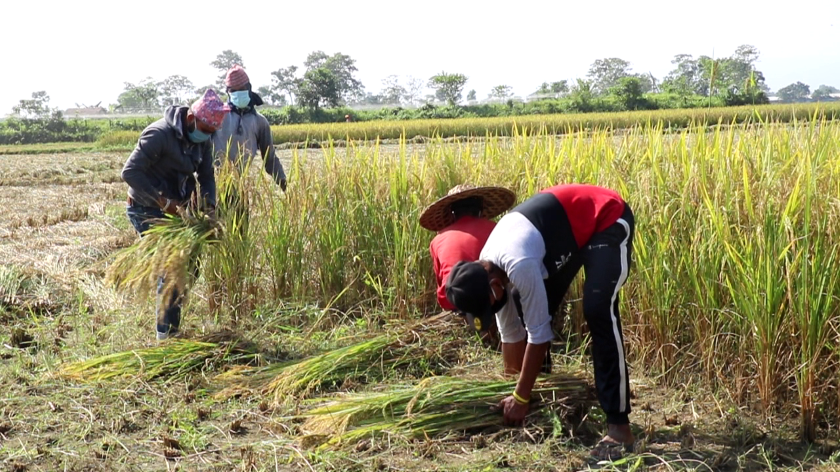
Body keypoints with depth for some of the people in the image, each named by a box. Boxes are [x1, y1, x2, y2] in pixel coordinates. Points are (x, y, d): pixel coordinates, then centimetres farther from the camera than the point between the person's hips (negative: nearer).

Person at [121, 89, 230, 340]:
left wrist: (209, 204, -10)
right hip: (147, 211, -8)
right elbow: (130, 172, -26)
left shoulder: (201, 138, 1)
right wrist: (163, 201, -28)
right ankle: (167, 331, 1)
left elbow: (206, 175, 8)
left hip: (176, 208, 8)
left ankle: (169, 322, 25)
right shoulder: (159, 134, -23)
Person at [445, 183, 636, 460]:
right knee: (536, 311, 7)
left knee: (598, 311, -24)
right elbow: (510, 331, 4)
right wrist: (512, 383, 11)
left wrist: (521, 398, -16)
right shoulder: (487, 269, -8)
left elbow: (539, 333, -26)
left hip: (607, 220, -9)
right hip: (569, 224, 9)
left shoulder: (519, 266, -35)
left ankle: (618, 425, -21)